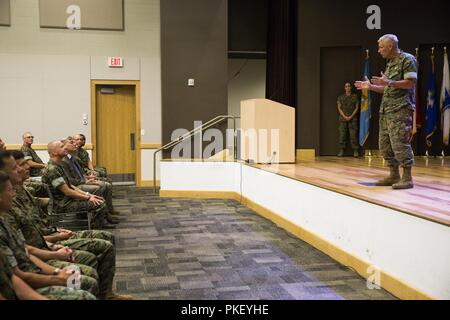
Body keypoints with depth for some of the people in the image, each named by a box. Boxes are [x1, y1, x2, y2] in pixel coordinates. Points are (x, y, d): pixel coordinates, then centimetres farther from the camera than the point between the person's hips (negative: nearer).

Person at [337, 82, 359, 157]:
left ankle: (355, 151, -7)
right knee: (342, 134, -4)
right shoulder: (340, 97, 12)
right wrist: (344, 116, -7)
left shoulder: (355, 96, 10)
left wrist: (351, 116, -8)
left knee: (353, 135, -7)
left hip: (353, 118, -1)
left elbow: (357, 108, 5)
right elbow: (339, 108, 7)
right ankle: (341, 150, 0)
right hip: (343, 118, 1)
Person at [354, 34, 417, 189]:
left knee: (399, 143, -11)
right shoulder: (390, 63, 21)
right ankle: (394, 175, 16)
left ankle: (407, 178, -4)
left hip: (400, 108, -9)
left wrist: (389, 82, -21)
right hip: (386, 109, 9)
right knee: (385, 144, 8)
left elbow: (411, 83, -14)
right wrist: (370, 86, 17)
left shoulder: (407, 59, -5)